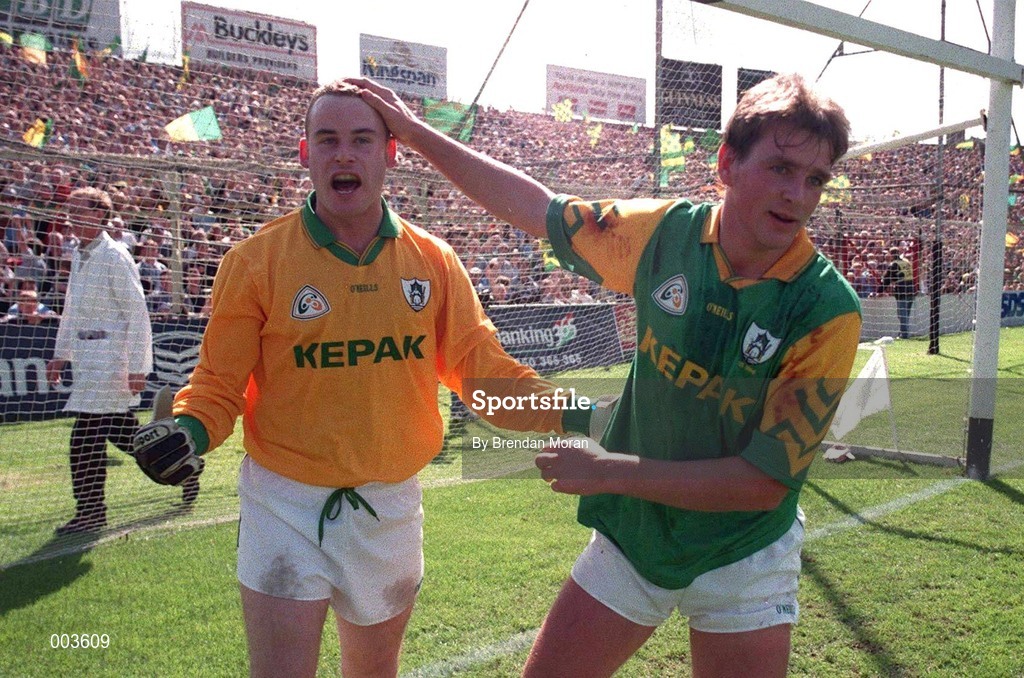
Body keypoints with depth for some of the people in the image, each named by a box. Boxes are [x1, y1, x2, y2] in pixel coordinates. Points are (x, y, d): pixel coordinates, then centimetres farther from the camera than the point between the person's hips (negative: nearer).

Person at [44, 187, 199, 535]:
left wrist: (136, 367, -18)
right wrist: (60, 354, 21)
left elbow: (137, 314, -15)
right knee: (121, 432, 14)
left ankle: (90, 512, 4)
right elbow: (71, 311, 24)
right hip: (86, 359, 8)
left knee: (86, 437, -7)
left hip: (110, 359, -8)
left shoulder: (114, 257, -12)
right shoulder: (79, 256, 14)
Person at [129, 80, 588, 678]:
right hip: (287, 505, -3)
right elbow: (220, 381, -4)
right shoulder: (257, 260, -8)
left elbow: (483, 368, -2)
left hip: (393, 508, 3)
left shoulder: (433, 261, -1)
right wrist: (187, 430, -24)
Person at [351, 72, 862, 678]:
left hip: (740, 558, -2)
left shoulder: (829, 311, -21)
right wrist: (415, 131, 6)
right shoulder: (666, 231, -11)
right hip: (630, 534, 3)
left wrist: (613, 471, -22)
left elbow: (765, 482, -21)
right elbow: (539, 208, 2)